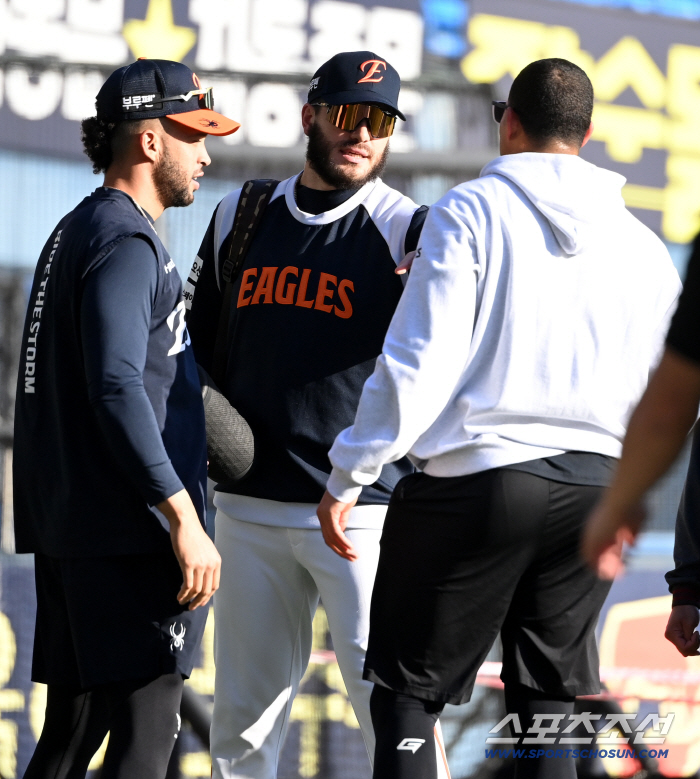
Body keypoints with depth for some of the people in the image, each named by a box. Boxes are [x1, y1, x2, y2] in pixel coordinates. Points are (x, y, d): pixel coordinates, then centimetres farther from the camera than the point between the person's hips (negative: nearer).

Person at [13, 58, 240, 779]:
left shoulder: (73, 233, 20)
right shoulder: (125, 242, -11)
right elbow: (116, 389, -22)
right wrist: (184, 521, -24)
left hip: (65, 531, 10)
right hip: (129, 534, -10)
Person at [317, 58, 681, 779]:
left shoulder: (470, 212, -5)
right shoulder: (644, 246, 9)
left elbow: (419, 360, -12)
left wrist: (348, 476, -8)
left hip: (475, 480, -5)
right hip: (597, 487, 5)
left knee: (408, 692, 2)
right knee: (545, 698, 12)